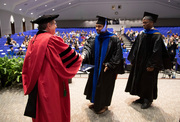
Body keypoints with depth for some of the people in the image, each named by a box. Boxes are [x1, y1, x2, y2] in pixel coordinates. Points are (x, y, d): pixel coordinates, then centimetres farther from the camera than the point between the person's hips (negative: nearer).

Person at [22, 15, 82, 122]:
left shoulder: (33, 40, 4)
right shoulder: (52, 40, -19)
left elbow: (27, 64, 12)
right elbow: (69, 55, -11)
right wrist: (80, 58, 8)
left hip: (36, 83, 8)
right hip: (50, 83, -7)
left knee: (41, 110, 23)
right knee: (52, 109, 11)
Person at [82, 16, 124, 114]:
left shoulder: (113, 39, -10)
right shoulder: (94, 39, 4)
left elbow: (117, 54, -12)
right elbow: (88, 48, -11)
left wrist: (109, 65, -20)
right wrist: (83, 55, -31)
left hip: (107, 69, -5)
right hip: (95, 68, 5)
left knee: (104, 86, 7)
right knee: (94, 84, 15)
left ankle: (104, 105, 29)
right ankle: (96, 102, 38)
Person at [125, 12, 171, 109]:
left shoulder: (156, 35, -12)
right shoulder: (141, 34, 7)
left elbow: (157, 52, -17)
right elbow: (135, 48, 9)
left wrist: (152, 65, -19)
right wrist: (133, 60, 7)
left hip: (148, 64, -7)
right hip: (139, 63, 7)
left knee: (148, 82, 5)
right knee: (139, 80, 14)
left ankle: (148, 100, 25)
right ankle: (142, 98, 32)